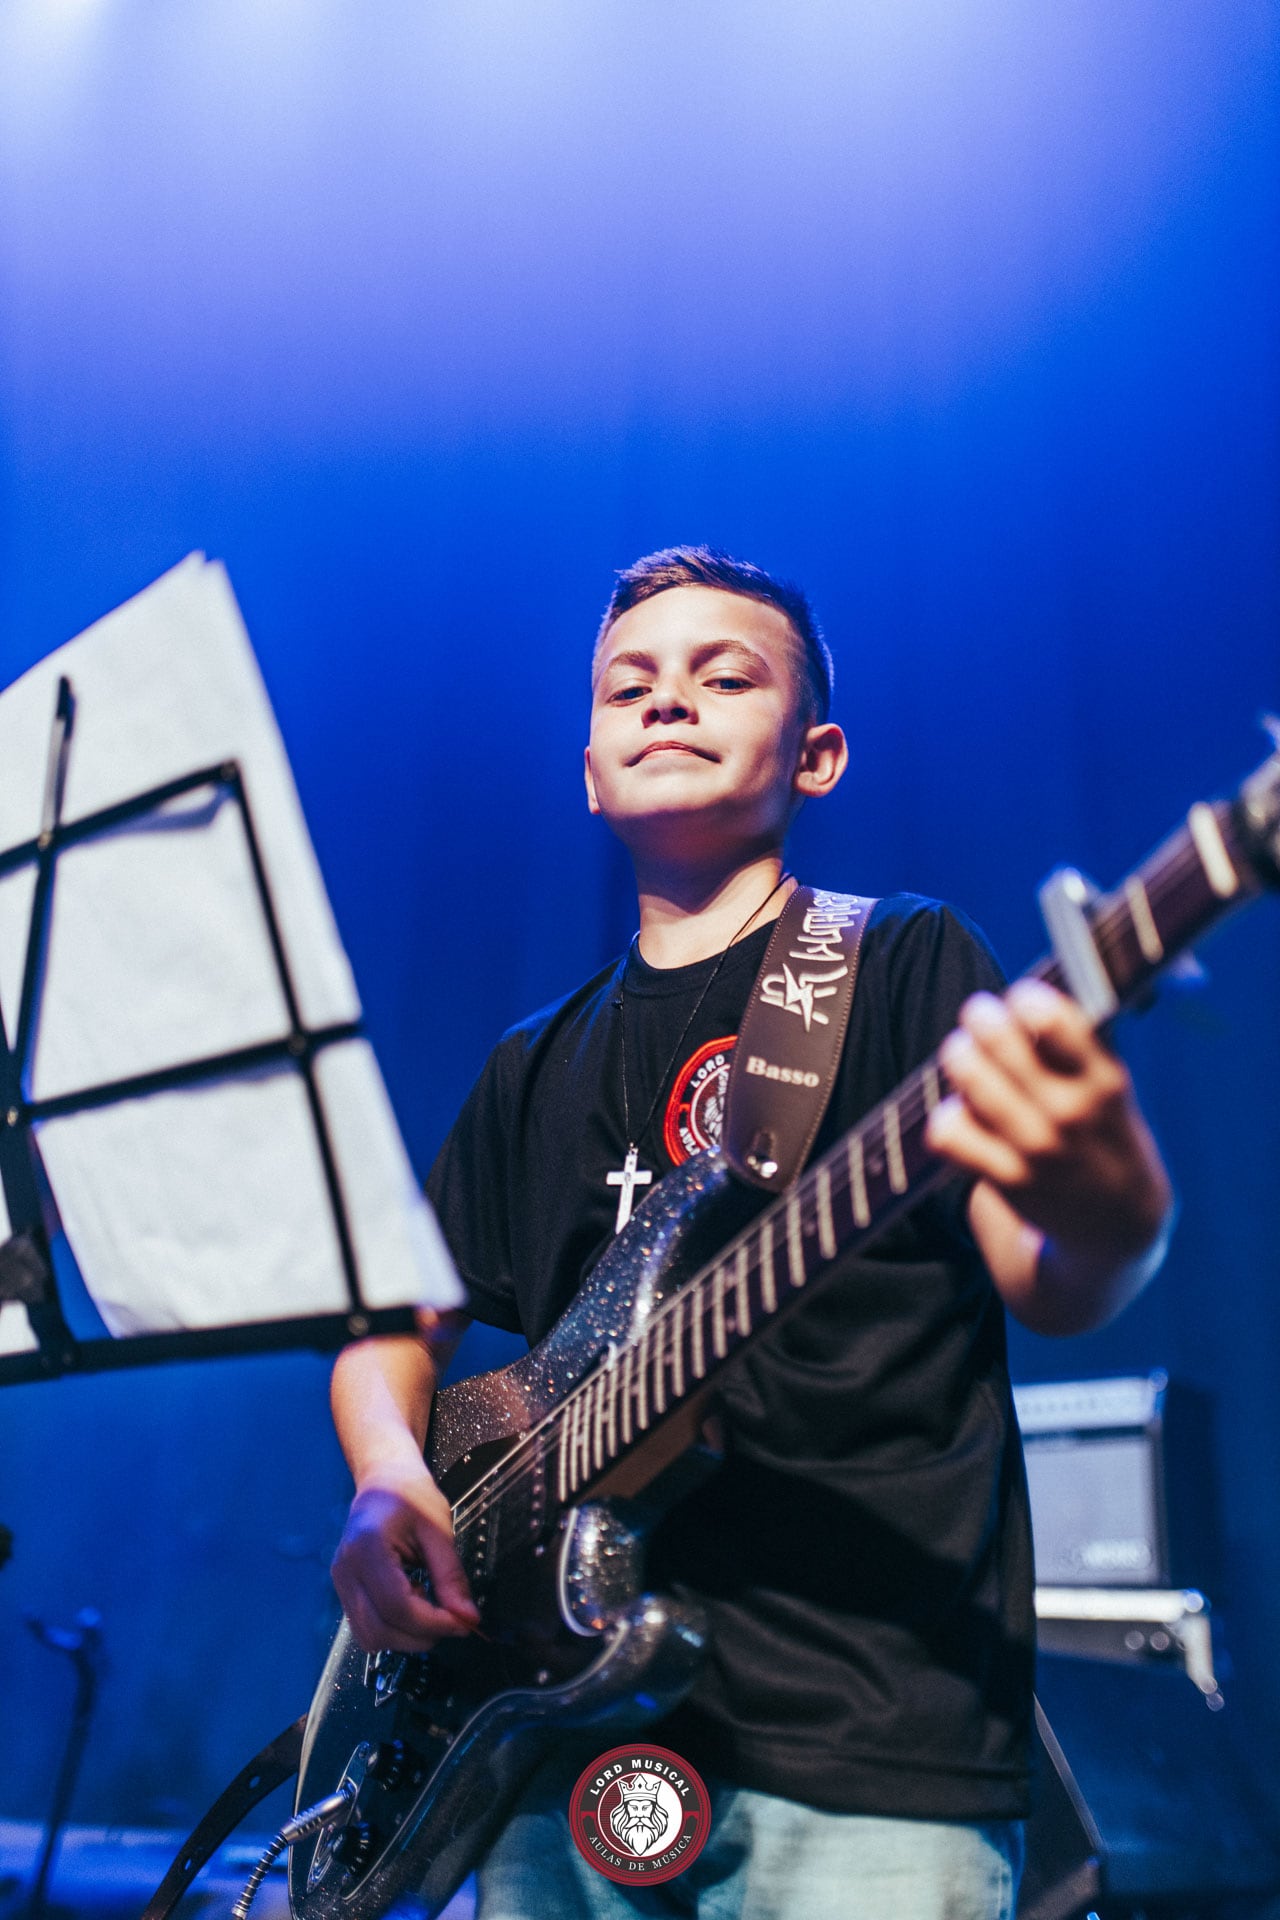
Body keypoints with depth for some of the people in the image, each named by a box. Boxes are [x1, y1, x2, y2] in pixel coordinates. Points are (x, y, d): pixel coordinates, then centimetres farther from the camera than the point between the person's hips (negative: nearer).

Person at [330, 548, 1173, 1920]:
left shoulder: (907, 963, 2)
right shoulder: (535, 1069, 16)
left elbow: (1048, 1287, -10)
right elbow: (392, 1323, 20)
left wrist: (1103, 1216, -35)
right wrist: (389, 1485, -2)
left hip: (865, 1757, -4)